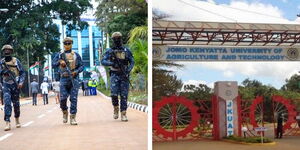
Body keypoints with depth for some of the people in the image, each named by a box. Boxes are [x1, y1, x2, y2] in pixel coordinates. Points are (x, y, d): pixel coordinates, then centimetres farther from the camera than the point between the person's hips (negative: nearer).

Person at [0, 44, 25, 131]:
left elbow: (22, 73, 3)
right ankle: (7, 123, -18)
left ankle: (17, 120, 29)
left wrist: (21, 82, -10)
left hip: (15, 85, 0)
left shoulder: (16, 61, 2)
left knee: (16, 103, 8)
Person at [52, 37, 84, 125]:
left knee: (73, 98, -4)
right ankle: (65, 112, 22)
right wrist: (59, 62, -14)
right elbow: (53, 65, 5)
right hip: (64, 79, 0)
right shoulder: (59, 55, 11)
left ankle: (72, 117, 1)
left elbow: (81, 66, 9)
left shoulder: (76, 55, 11)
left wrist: (76, 71, -10)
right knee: (63, 98, -6)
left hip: (74, 79, 0)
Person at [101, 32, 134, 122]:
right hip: (115, 75, -1)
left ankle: (123, 114, 4)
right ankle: (116, 108, 11)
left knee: (124, 95, -1)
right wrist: (112, 63, -22)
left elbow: (132, 62, 6)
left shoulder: (126, 50, 8)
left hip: (124, 75, 1)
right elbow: (103, 61, -4)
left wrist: (128, 70, -12)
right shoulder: (110, 51, 5)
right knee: (114, 93, -15)